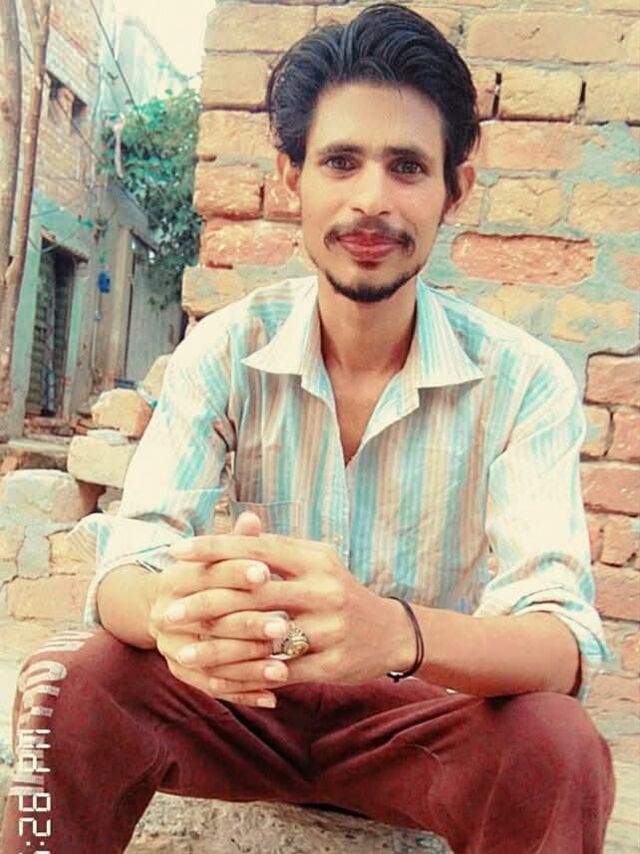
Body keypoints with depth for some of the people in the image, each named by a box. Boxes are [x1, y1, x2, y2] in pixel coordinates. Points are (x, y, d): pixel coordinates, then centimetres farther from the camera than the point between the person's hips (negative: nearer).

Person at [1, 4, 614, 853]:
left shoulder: (523, 381, -16)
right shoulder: (224, 352, -11)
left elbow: (565, 642, -25)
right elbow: (125, 566, -18)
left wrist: (396, 632, -49)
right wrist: (171, 608, -45)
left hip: (419, 716, 0)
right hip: (247, 703, 1)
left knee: (558, 749, -31)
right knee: (68, 684, -26)